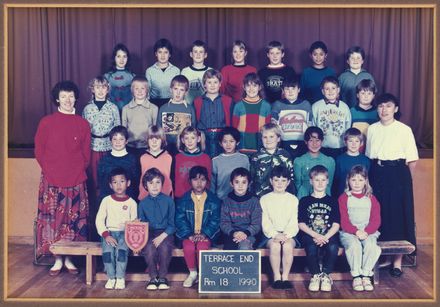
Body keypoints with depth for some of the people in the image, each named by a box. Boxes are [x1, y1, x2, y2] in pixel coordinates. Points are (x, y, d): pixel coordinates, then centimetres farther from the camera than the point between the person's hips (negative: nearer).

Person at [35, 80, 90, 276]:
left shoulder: (83, 124, 5)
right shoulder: (46, 122, 2)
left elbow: (86, 153, 10)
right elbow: (39, 150, 5)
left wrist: (79, 171, 1)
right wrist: (49, 170, -2)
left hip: (76, 181, 1)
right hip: (52, 181, -1)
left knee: (73, 219, 4)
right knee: (52, 219, 1)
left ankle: (69, 258, 16)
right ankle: (58, 260, 12)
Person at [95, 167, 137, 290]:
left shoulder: (131, 202, 7)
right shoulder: (106, 200, 7)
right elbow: (99, 220, 3)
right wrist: (106, 235, -12)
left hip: (125, 233, -1)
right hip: (109, 232, 1)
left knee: (121, 249, -31)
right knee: (108, 250, -29)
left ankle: (120, 278, -20)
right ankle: (111, 277, -14)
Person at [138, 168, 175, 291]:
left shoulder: (168, 201, 2)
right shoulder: (143, 203, 8)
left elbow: (172, 224, 0)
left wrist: (162, 236, -13)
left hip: (165, 233, -1)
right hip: (149, 233, 1)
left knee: (164, 247, -32)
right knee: (149, 247, -30)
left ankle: (162, 277, -14)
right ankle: (153, 277, -13)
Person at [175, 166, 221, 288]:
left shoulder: (213, 200, 2)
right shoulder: (183, 200, 3)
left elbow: (215, 220, -2)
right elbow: (180, 220, -2)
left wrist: (205, 234, -15)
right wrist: (189, 235, -16)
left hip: (206, 234, -1)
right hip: (188, 233, 1)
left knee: (202, 247, -31)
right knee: (188, 247, -30)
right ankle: (192, 273, -4)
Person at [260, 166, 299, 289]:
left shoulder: (293, 199, 11)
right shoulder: (265, 199, 8)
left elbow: (294, 222, 2)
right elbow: (265, 222, -1)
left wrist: (286, 235, -16)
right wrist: (275, 234, -17)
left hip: (288, 234, 1)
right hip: (271, 234, 0)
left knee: (288, 245, -31)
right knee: (275, 245, -32)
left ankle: (285, 277, -21)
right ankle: (276, 277, -21)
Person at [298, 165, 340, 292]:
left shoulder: (332, 201, 14)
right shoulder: (304, 201, 11)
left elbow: (336, 224, 4)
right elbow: (301, 223, 2)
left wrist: (325, 237, -13)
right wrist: (316, 235, -13)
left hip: (329, 235, 1)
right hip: (309, 235, -1)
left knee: (333, 247, -32)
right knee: (312, 247, -34)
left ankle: (325, 275, -11)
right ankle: (316, 275, -12)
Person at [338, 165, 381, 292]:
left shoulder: (371, 198, 14)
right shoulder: (343, 198, 7)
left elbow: (376, 220, 4)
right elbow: (343, 221, -2)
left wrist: (366, 232, -15)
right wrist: (356, 231, -18)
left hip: (368, 232, 2)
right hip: (349, 232, -2)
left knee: (371, 245, -31)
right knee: (354, 245, -34)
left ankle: (366, 275, -19)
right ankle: (356, 276, -23)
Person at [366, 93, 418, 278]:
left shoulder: (404, 130, -3)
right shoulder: (372, 129, 8)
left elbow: (412, 160, -2)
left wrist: (406, 179, 0)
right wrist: (374, 173, 4)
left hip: (398, 174, -3)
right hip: (377, 174, 3)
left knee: (398, 215, 1)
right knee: (377, 214, 5)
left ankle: (397, 261, 11)